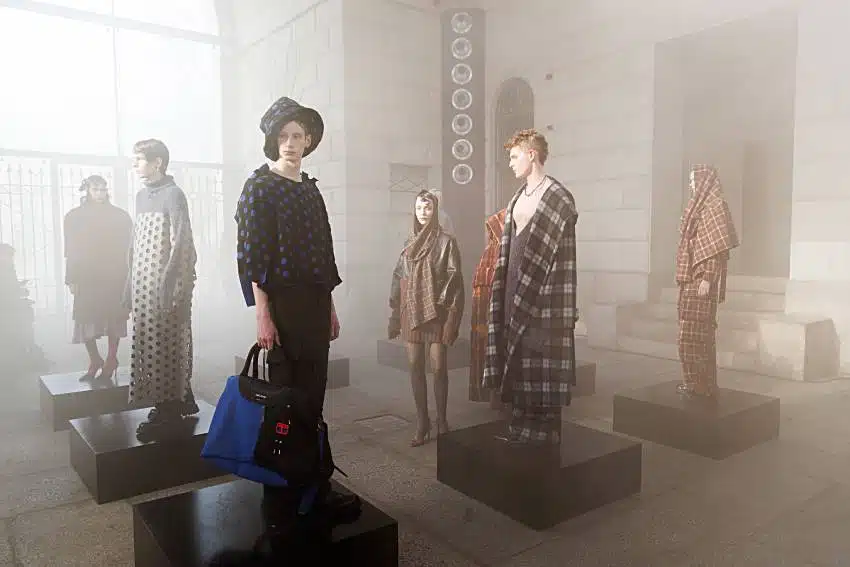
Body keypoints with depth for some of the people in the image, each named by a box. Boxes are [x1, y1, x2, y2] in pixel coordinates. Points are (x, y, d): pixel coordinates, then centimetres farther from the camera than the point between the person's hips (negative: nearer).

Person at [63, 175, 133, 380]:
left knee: (113, 319, 3)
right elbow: (70, 251, 5)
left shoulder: (120, 216, 3)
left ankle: (111, 360, 16)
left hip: (114, 277, -1)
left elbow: (128, 247, 2)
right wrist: (71, 279, -1)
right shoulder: (74, 216, 6)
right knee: (85, 321, 1)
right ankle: (94, 360, 17)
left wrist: (127, 275, -4)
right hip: (86, 277, 1)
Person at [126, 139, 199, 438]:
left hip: (166, 282, -8)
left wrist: (166, 284, -20)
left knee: (165, 341, -4)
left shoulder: (173, 194, -9)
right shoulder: (142, 195, 16)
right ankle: (180, 400, 20)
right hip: (144, 283, 8)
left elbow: (180, 243, -15)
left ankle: (168, 407, 4)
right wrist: (131, 281, 14)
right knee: (147, 341, 10)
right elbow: (136, 242, 17)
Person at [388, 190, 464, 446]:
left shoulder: (446, 242, -3)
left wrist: (452, 318, -15)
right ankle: (422, 423, 15)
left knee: (438, 367, -1)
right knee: (415, 366, 5)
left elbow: (455, 280, -7)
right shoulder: (410, 242, 11)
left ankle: (441, 421, 14)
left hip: (436, 311, -4)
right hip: (411, 311, 4)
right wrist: (395, 314, 8)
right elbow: (398, 279, 12)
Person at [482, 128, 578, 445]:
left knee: (543, 362, -2)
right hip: (516, 289, 8)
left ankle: (544, 433, 9)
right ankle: (520, 429, 22)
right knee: (518, 358, 11)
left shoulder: (558, 197, -9)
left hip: (544, 294, -8)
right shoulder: (517, 198, 15)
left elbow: (553, 253, -13)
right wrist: (504, 288, 11)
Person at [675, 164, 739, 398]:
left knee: (696, 331, -6)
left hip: (702, 278, -9)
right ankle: (695, 380, 18)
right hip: (691, 278, 9)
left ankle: (700, 384, 1)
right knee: (693, 331, 11)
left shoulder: (715, 205, -11)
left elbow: (716, 247, -17)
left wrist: (707, 279, -21)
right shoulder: (700, 206, 17)